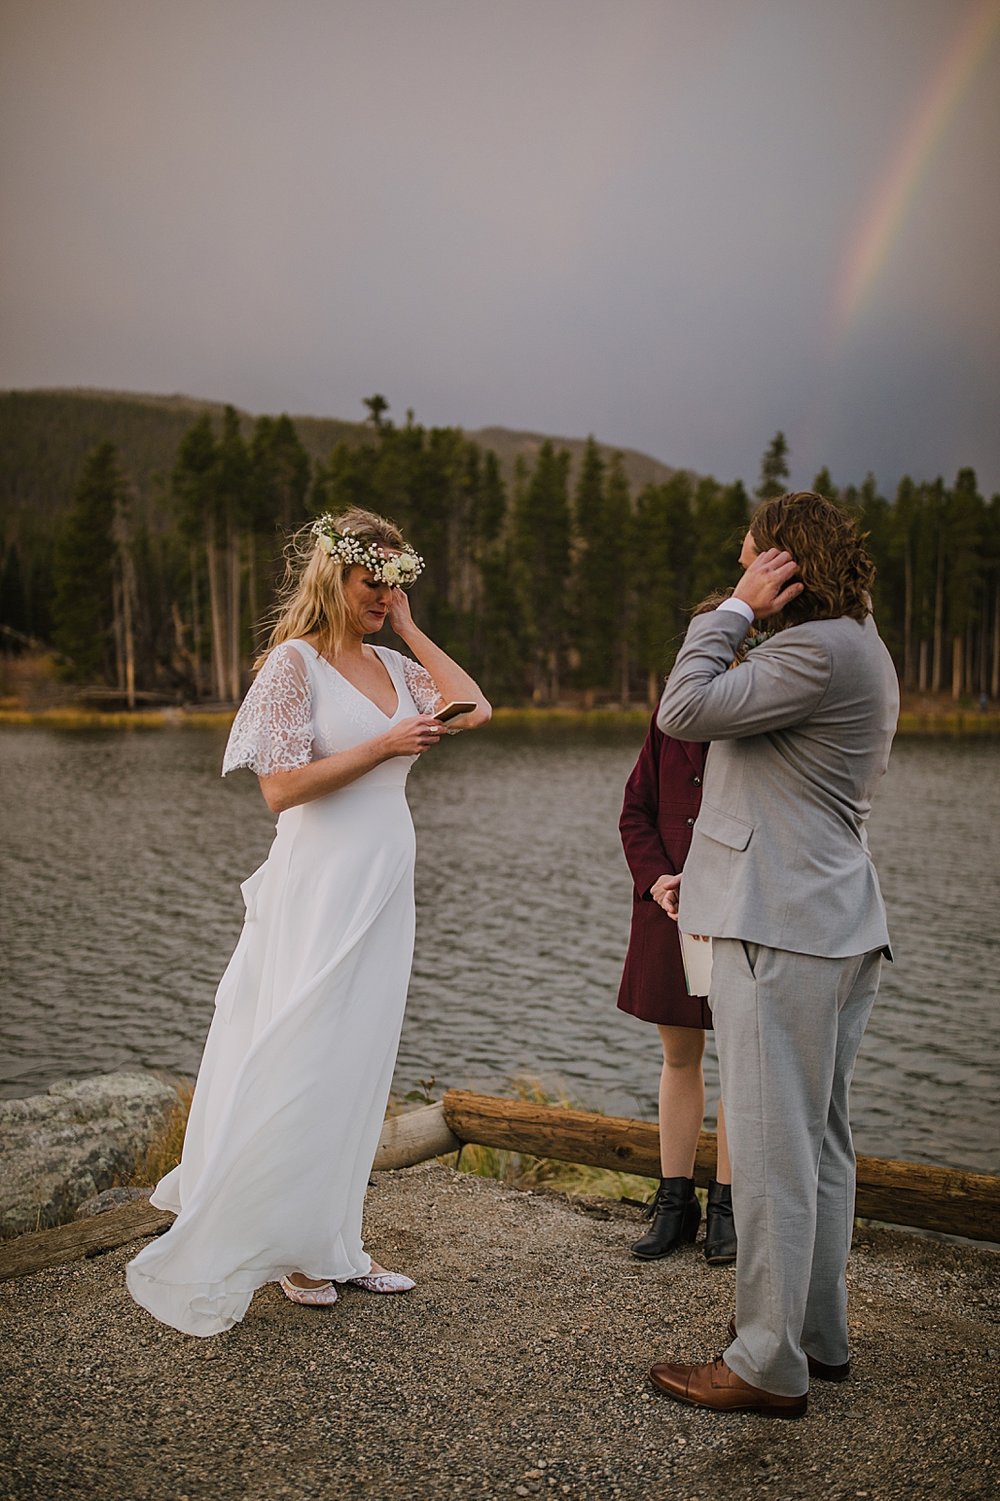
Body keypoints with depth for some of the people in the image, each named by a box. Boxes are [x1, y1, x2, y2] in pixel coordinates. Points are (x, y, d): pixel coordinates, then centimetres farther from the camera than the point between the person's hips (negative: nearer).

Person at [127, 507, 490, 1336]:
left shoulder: (390, 665, 13)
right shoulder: (296, 661, -8)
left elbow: (475, 706, 3)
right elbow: (282, 786, -14)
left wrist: (410, 627, 5)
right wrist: (383, 746, -17)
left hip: (386, 884, 7)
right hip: (324, 885, -7)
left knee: (359, 1065, 11)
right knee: (304, 1063, -1)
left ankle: (331, 1240, 22)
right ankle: (285, 1246, 15)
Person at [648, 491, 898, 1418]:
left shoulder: (820, 650, -15)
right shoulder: (856, 649, 19)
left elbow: (685, 711, -17)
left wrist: (734, 610, -8)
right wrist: (710, 870, 25)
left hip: (782, 928, -11)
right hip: (834, 921, 11)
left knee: (771, 1146, -4)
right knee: (820, 1138, 17)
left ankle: (769, 1365, 6)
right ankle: (818, 1333, 29)